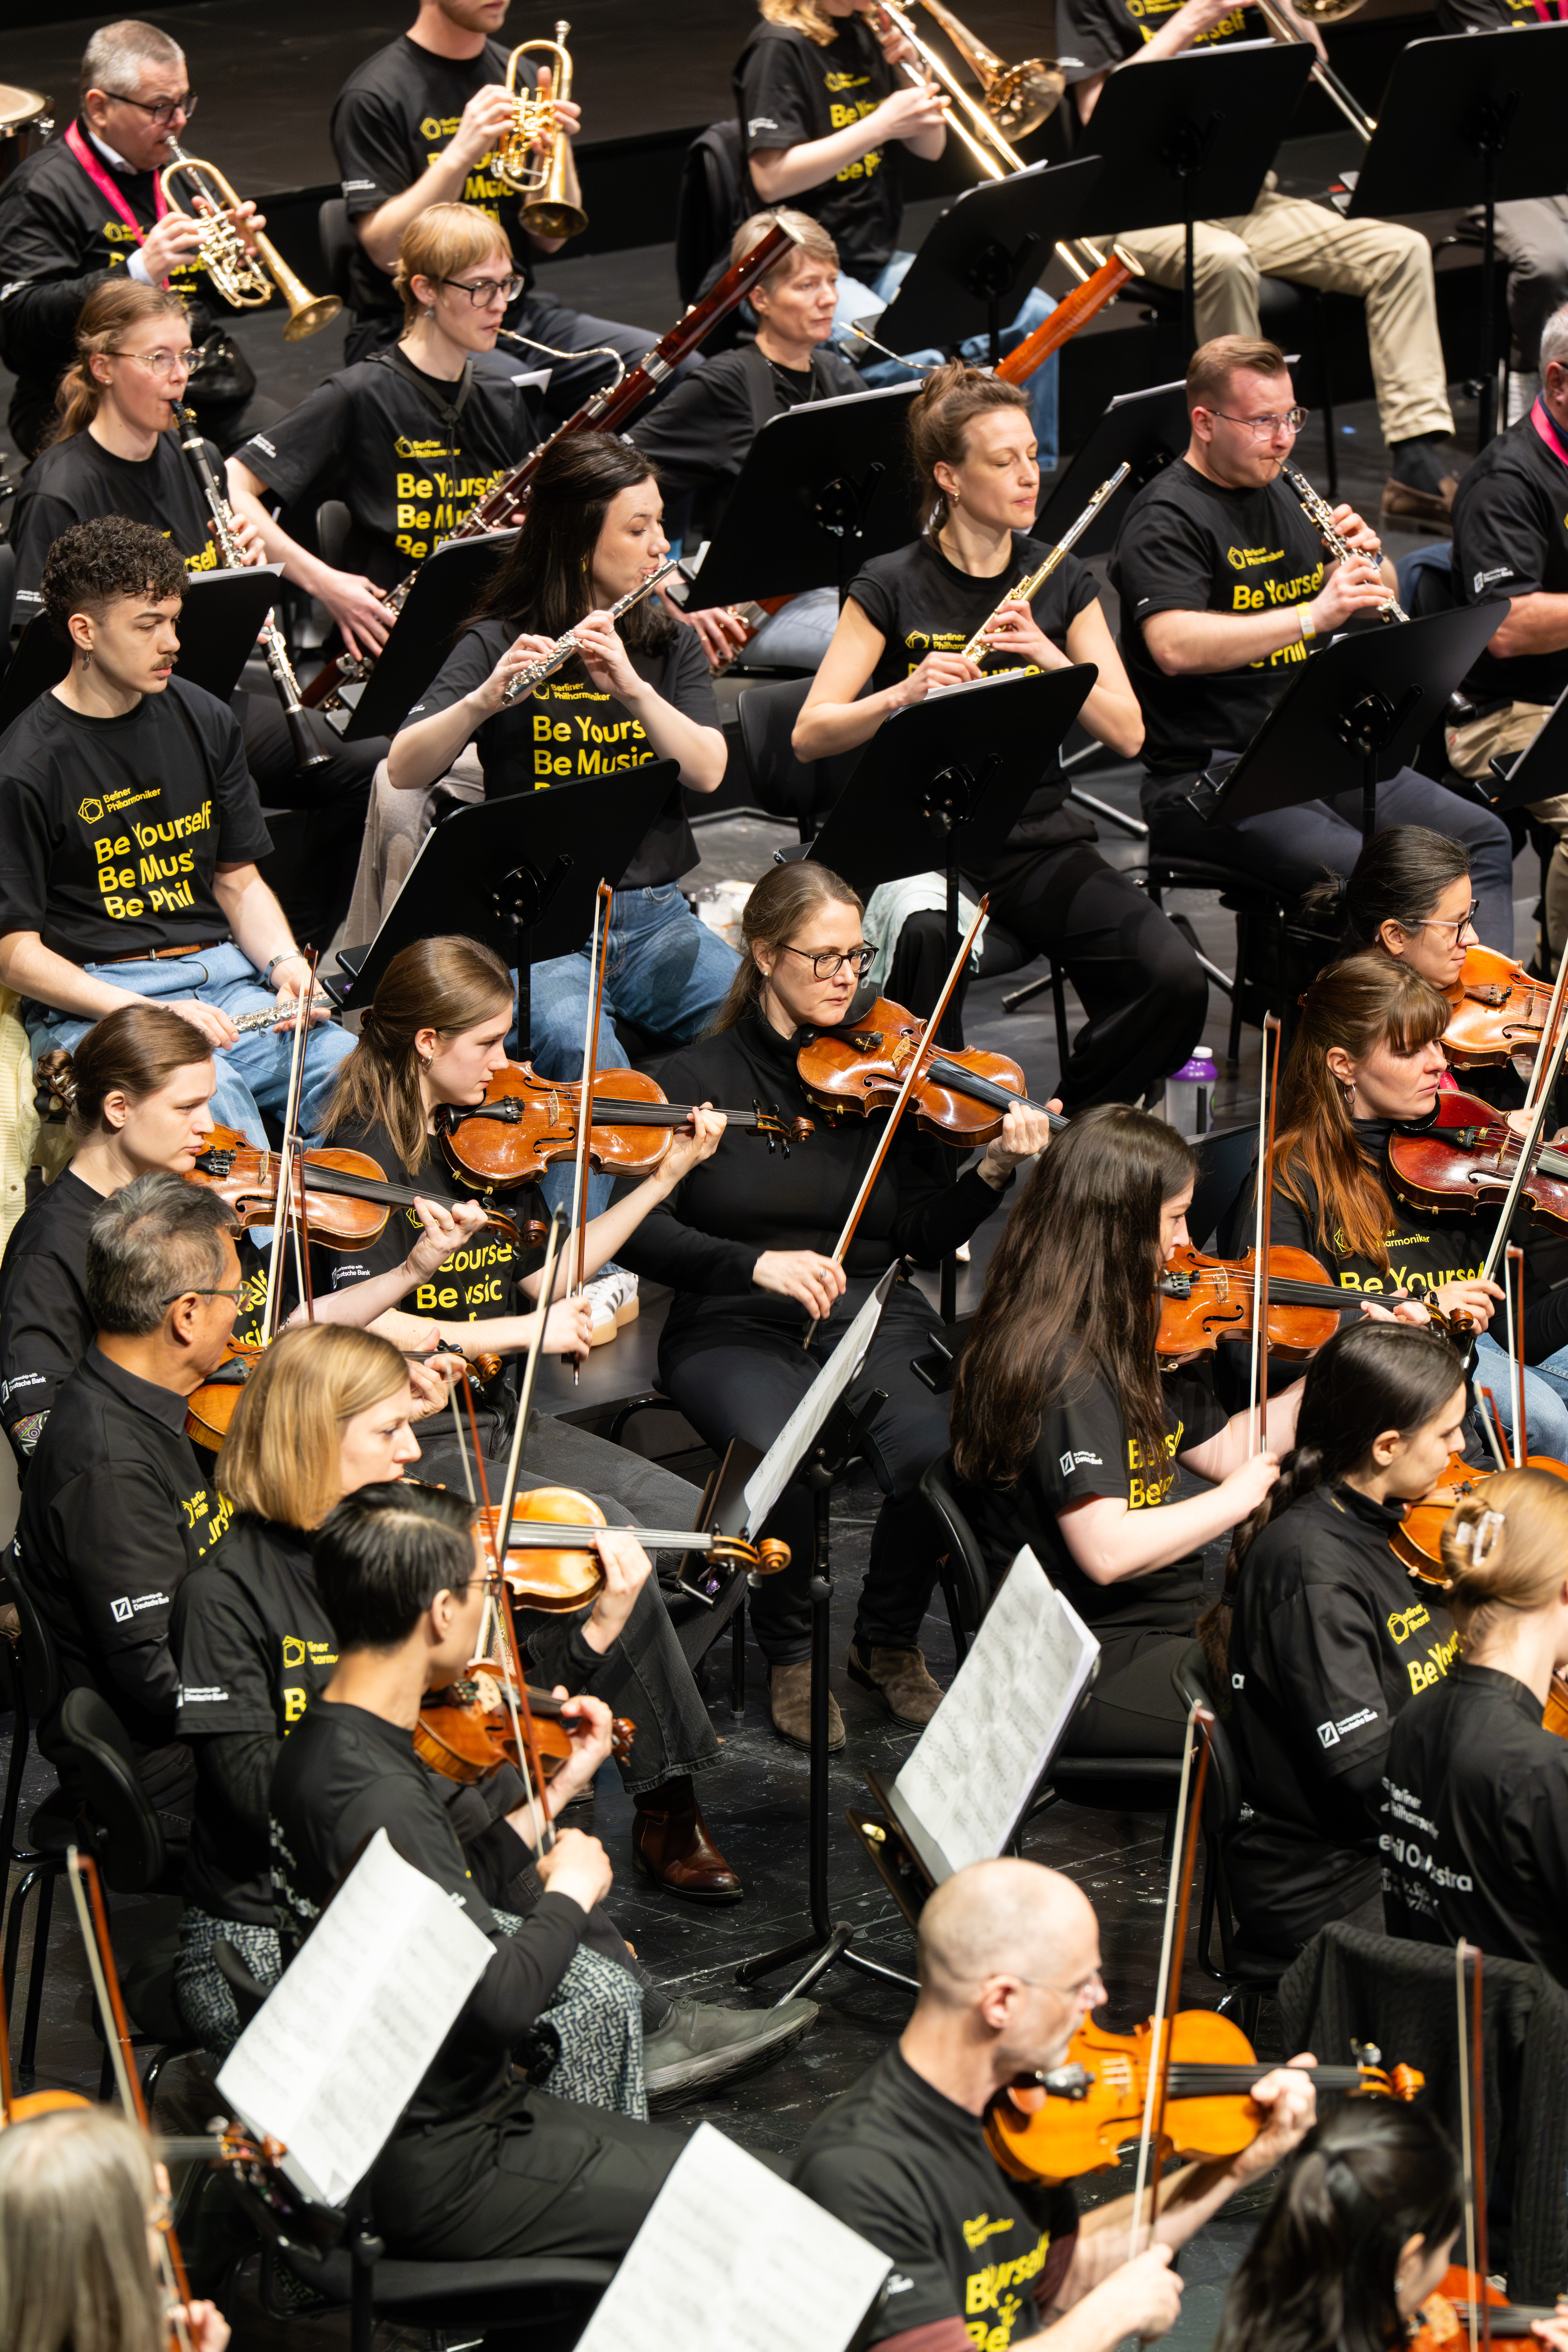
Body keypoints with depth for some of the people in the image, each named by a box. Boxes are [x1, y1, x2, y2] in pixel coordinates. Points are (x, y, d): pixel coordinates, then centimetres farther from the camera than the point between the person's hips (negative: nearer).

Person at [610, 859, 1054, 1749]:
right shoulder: (699, 1078, 2)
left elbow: (927, 1234, 5)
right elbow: (638, 1232, -7)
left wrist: (994, 1173, -14)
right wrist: (758, 1264, -20)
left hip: (874, 1316, 2)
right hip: (737, 1332, -2)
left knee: (934, 1452, -30)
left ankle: (891, 1642, 0)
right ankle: (791, 1654, -5)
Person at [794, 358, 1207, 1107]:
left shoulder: (1061, 583, 9)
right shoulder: (892, 588, -1)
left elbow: (1126, 733, 0)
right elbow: (809, 735, -8)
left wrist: (1049, 655, -16)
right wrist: (906, 693, -25)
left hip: (1039, 840, 4)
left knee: (1175, 978, -21)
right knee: (926, 942, -39)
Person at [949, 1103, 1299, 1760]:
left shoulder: (1126, 1336, 11)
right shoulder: (1060, 1366, -20)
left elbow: (1225, 1448, 21)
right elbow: (1106, 1550, -26)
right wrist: (1234, 1501, -12)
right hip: (1082, 1675, -10)